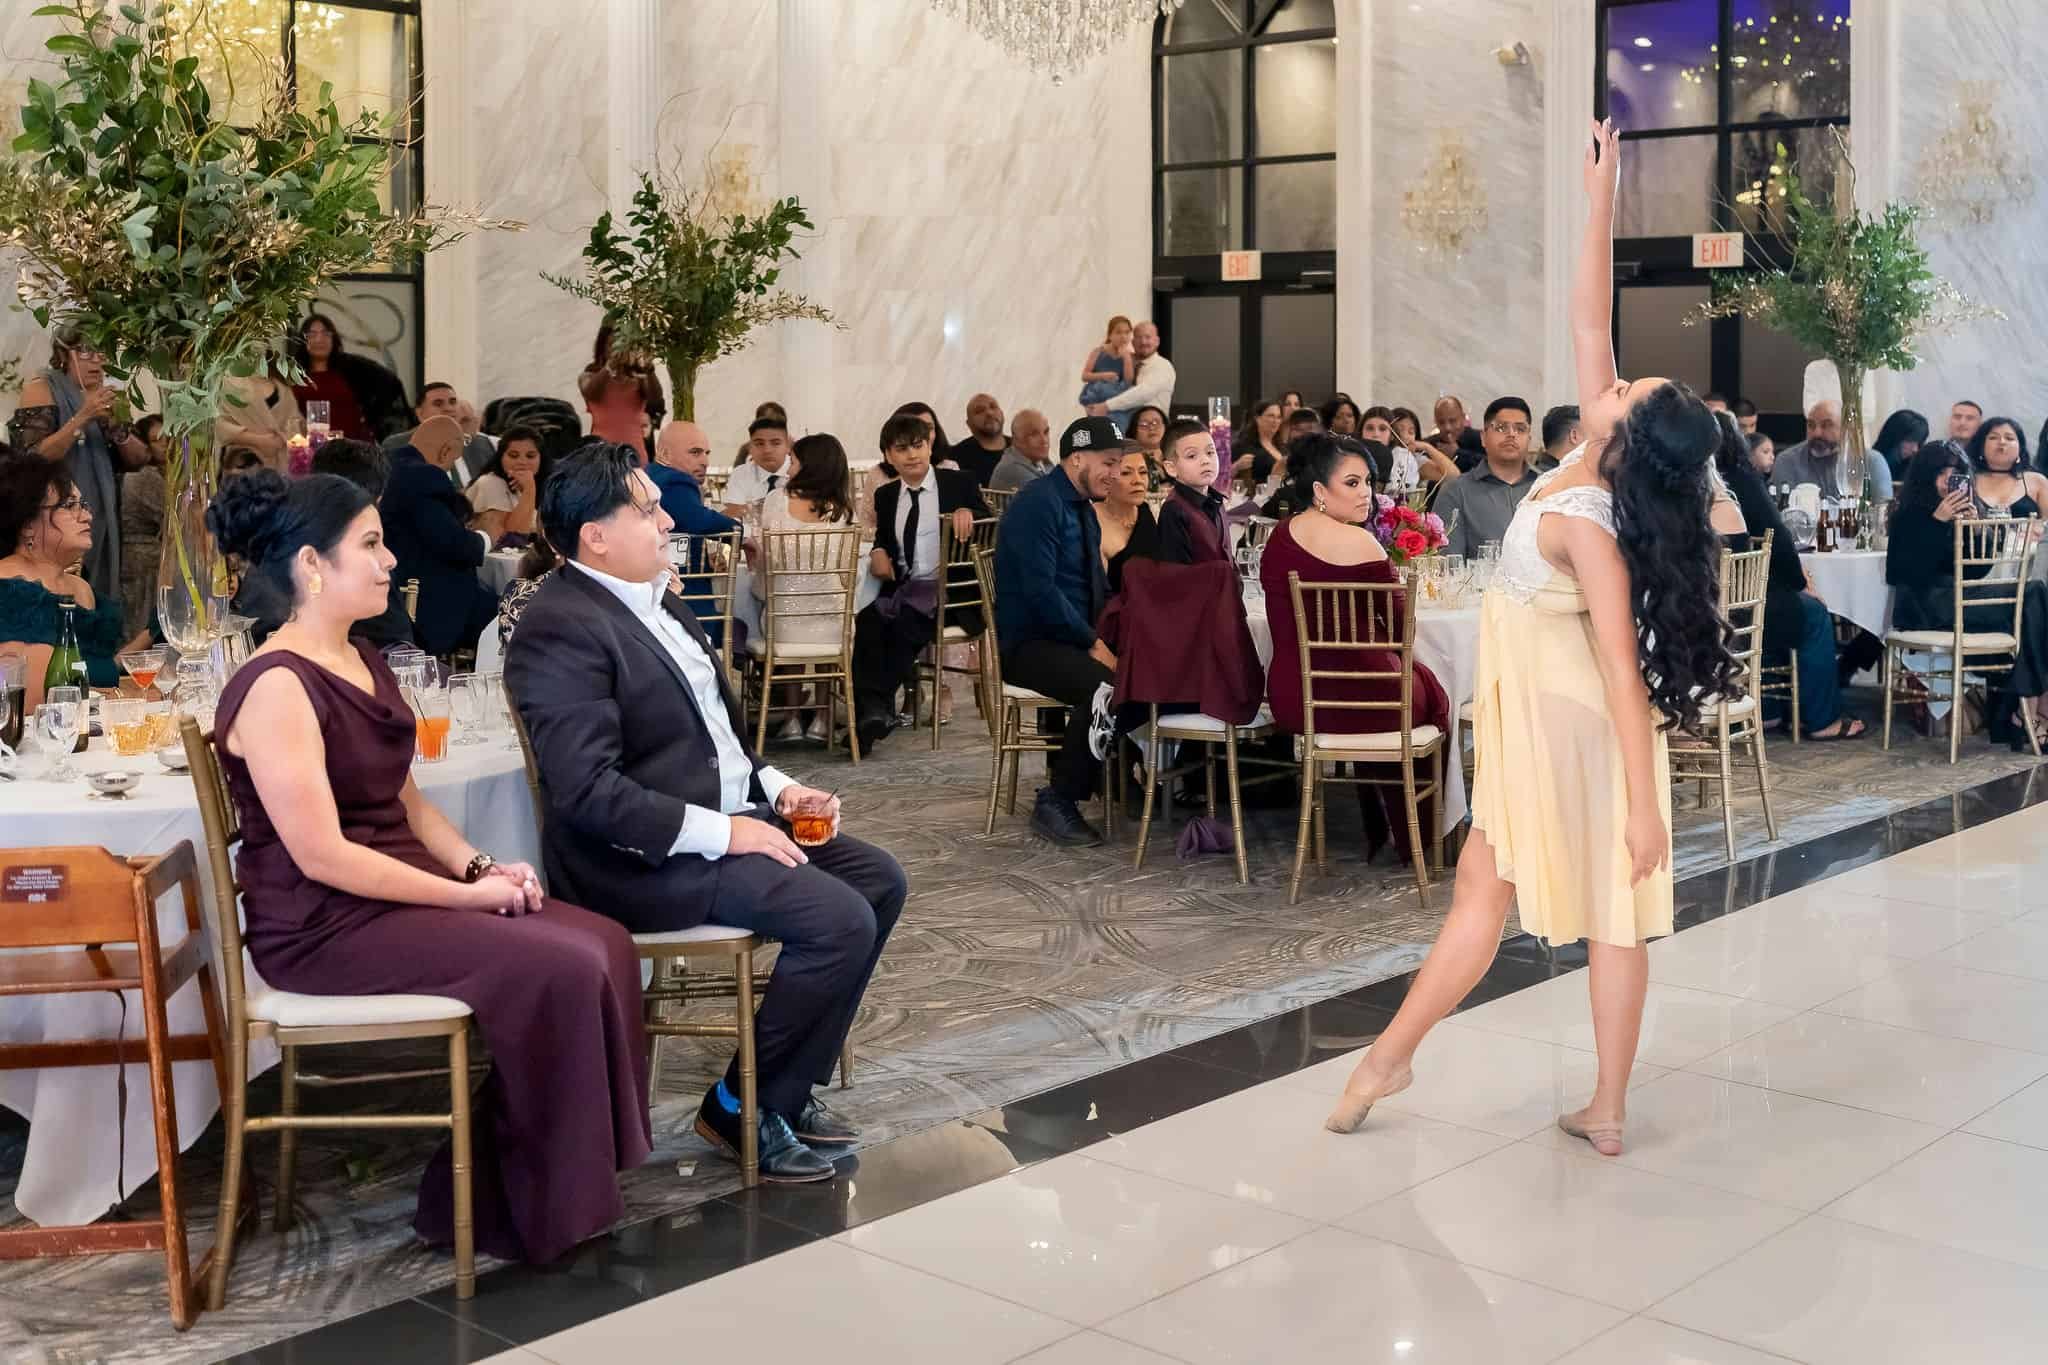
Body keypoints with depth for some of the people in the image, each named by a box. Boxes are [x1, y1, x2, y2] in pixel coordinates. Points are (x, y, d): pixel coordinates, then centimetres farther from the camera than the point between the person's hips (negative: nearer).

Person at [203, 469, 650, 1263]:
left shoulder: (362, 662, 12)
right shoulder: (276, 688, -18)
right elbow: (322, 856, -21)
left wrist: (479, 866, -1)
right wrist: (467, 894, -17)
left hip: (402, 891, 9)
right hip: (323, 925, -9)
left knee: (603, 945, -8)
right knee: (557, 970, -21)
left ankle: (491, 1195, 1)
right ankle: (537, 1214, -4)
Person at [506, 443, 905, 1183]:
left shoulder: (652, 599, 11)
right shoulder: (562, 629, -20)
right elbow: (587, 791, -26)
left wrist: (776, 787, 5)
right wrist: (723, 832, -24)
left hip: (727, 815, 10)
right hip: (643, 859, -10)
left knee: (880, 880, 4)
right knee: (840, 920, -21)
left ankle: (788, 1089, 12)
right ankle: (742, 1106, -1)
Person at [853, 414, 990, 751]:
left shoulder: (959, 483, 7)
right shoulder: (885, 495, 19)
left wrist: (968, 513, -22)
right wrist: (878, 552, 2)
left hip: (950, 592, -4)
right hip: (902, 589, 4)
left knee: (905, 618, -34)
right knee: (866, 620, -29)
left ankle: (877, 710, -29)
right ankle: (871, 710, -34)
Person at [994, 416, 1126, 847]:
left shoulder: (1083, 510, 17)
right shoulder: (1039, 504, -12)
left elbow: (1098, 586, 18)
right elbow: (1040, 590, -22)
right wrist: (1094, 644, -22)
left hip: (1077, 638, 9)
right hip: (1030, 644, -8)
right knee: (1105, 686, -33)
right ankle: (1056, 803, -19)